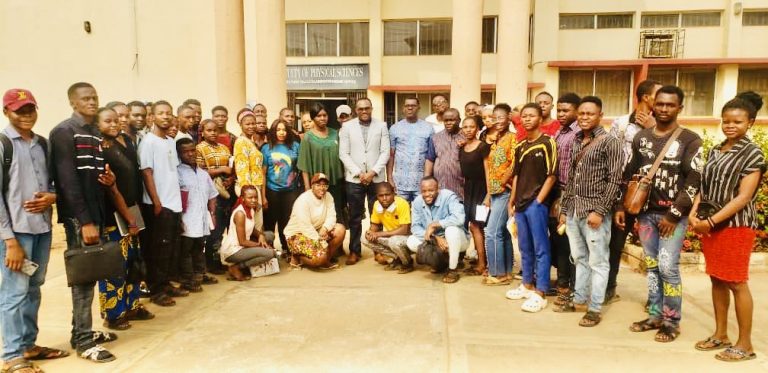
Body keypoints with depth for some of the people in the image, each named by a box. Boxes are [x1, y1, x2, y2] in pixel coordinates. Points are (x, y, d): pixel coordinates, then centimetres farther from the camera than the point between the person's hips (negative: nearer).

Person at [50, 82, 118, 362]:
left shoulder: (96, 134, 16)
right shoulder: (64, 132, -9)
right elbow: (68, 180, -17)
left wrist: (109, 180, -3)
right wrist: (84, 221, -21)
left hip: (96, 213, 8)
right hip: (78, 217, -8)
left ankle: (83, 330, 24)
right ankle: (83, 340, 5)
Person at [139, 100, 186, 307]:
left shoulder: (171, 142, 13)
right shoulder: (148, 142, -9)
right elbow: (146, 173, -13)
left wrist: (179, 198, 12)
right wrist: (156, 202, -16)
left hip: (174, 203, 7)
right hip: (158, 204, -7)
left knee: (171, 247, 12)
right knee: (158, 248, -1)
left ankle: (166, 284, 23)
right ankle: (156, 291, 9)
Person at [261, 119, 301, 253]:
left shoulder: (295, 146, 4)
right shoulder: (266, 148, 0)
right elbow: (263, 172, -2)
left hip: (291, 190, 1)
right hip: (272, 190, -1)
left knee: (289, 221, 6)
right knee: (270, 221, 9)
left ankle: (288, 249, 22)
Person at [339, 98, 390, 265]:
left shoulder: (381, 126, 4)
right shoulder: (347, 127, 4)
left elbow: (385, 152, -1)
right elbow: (344, 154, -1)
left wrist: (373, 172, -11)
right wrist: (358, 173, -9)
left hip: (377, 178, 0)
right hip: (354, 179, 0)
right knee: (355, 217, 5)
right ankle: (354, 251, 14)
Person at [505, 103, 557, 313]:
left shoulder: (547, 143, -5)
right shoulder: (520, 147, 13)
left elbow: (551, 176, -9)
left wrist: (538, 201, -12)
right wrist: (512, 202, 13)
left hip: (537, 202, -7)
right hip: (521, 203, 7)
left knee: (540, 248, -3)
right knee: (525, 247, 15)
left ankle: (540, 293, 0)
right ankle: (527, 285, 27)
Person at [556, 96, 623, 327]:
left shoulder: (609, 142, -5)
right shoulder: (576, 142, 14)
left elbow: (614, 180, -11)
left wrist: (600, 211, -16)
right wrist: (564, 209, 13)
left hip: (594, 211, -6)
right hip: (573, 210, 6)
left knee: (597, 262, 2)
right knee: (579, 259, 16)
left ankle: (595, 309, 10)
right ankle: (579, 300, 27)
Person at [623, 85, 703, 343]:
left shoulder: (690, 140, -3)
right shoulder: (641, 137, 9)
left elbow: (694, 181, -9)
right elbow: (629, 175, 13)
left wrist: (673, 215, -13)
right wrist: (621, 207, 8)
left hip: (673, 214, -4)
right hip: (645, 212, 4)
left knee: (668, 266, -7)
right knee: (651, 266, 10)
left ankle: (672, 321, 7)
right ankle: (655, 315, 20)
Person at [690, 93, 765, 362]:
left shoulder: (752, 153, -8)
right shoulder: (715, 151, 11)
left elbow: (743, 197, -15)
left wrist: (711, 221, -19)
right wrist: (694, 213, -6)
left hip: (736, 225, -6)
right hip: (709, 224, 6)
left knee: (737, 283, -1)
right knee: (717, 279, 12)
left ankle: (745, 344, 11)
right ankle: (720, 334, 23)